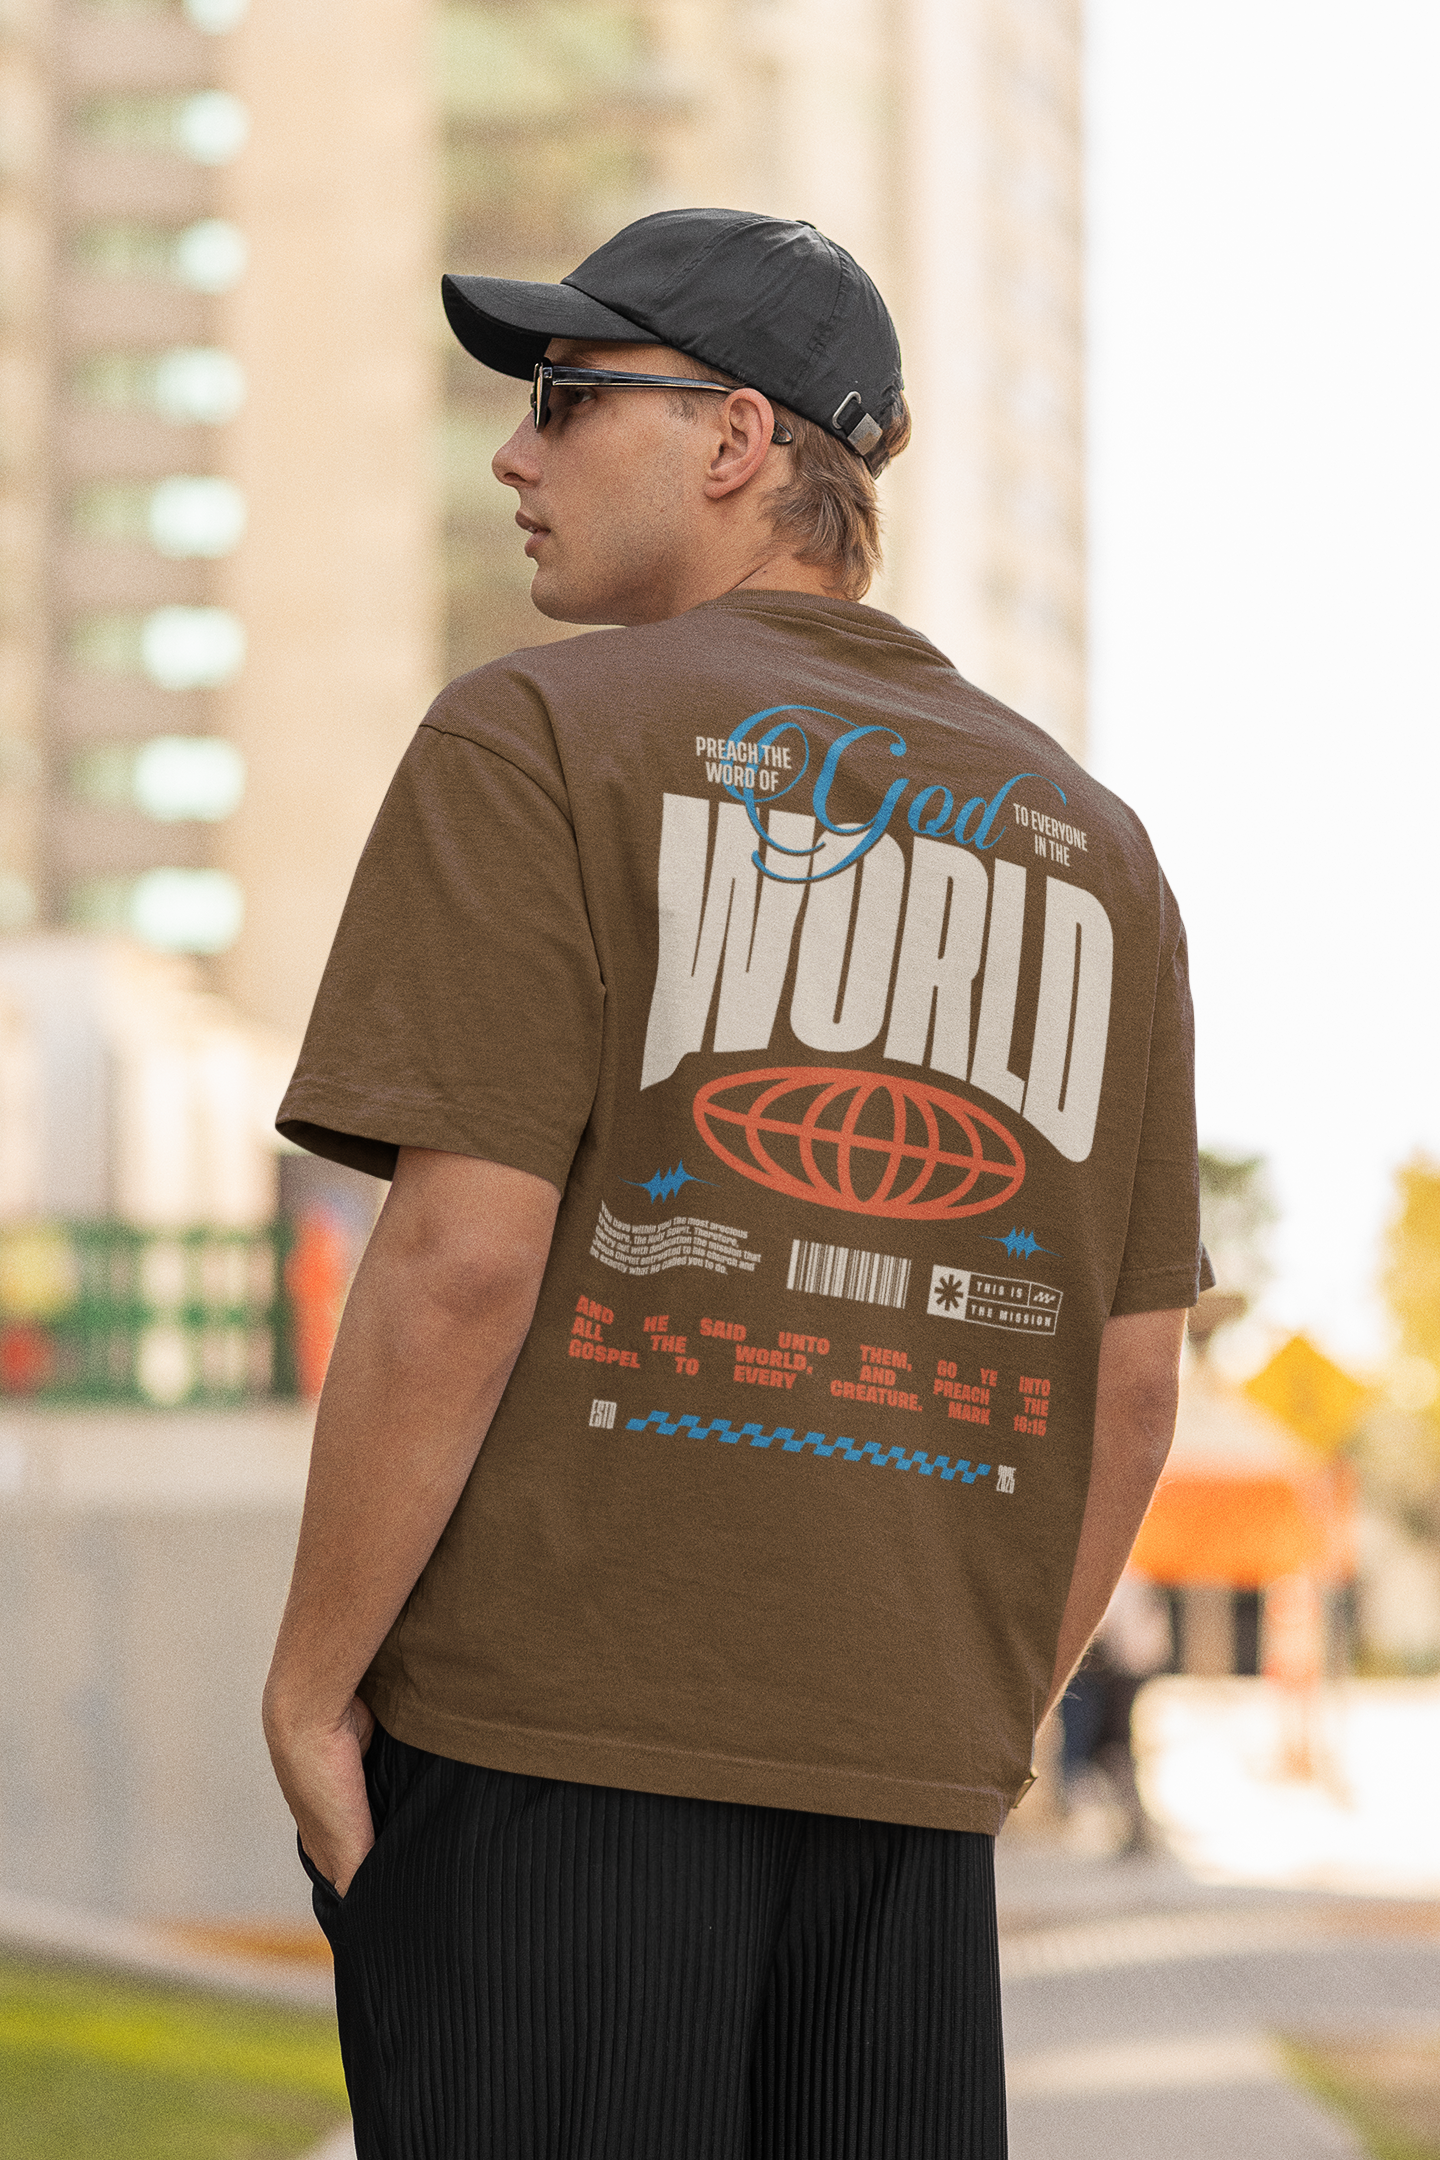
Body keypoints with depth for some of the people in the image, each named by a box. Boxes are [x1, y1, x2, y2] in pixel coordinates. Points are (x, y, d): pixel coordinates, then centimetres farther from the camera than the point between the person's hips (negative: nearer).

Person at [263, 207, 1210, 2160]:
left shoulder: (540, 741, -4)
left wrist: (308, 1683, -6)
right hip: (913, 1773, 5)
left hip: (551, 1727, -5)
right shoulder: (1087, 842, 13)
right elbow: (1134, 1375, 12)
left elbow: (463, 1255, -14)